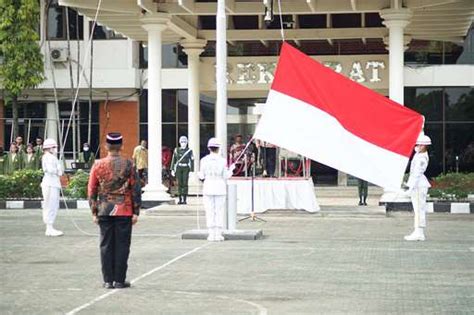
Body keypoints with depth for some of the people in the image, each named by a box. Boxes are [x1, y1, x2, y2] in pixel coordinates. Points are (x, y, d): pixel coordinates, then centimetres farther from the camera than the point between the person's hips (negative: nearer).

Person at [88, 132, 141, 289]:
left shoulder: (98, 165, 1)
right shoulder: (128, 164, -4)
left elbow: (91, 190, 5)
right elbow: (136, 189, -4)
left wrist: (94, 212, 11)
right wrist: (136, 211, 2)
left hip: (104, 212, 2)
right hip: (124, 212, -2)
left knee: (106, 246, 8)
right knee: (122, 246, 4)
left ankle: (108, 280, 10)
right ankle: (119, 280, 6)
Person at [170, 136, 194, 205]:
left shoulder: (189, 151, 0)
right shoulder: (176, 150, 4)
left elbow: (192, 161, -1)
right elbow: (173, 160, 6)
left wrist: (192, 171, -6)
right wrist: (172, 170, 1)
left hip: (186, 169, -2)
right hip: (179, 168, 2)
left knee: (185, 184, -6)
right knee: (179, 184, 2)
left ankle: (184, 200, -2)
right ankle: (180, 200, 8)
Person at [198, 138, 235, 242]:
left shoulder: (204, 160, -4)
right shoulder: (222, 160, -6)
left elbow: (202, 176, -1)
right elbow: (225, 176, -4)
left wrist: (198, 174, 22)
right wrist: (231, 169, 14)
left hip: (208, 187, 1)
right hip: (220, 187, -1)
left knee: (209, 211, 5)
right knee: (219, 211, 5)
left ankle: (211, 234, 3)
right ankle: (218, 234, 2)